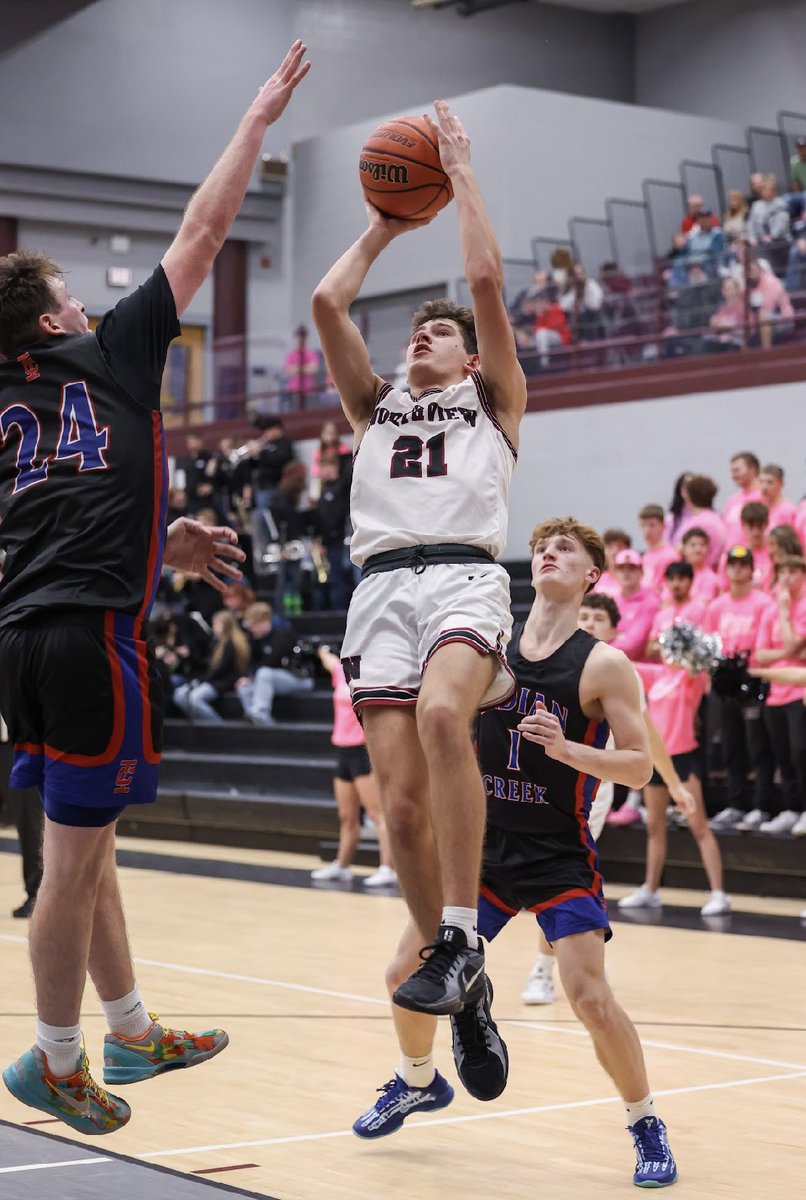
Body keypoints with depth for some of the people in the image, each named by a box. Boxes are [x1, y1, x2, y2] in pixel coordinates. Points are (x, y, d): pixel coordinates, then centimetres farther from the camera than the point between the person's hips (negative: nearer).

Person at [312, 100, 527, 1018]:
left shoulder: (492, 399, 21)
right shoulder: (375, 408, 30)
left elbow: (487, 279, 9)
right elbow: (327, 303, 18)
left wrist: (460, 174, 18)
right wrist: (382, 226, 29)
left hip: (464, 574, -4)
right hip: (382, 586, 4)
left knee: (440, 715, -35)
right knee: (401, 803, -10)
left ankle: (460, 940, -31)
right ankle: (456, 976, 3)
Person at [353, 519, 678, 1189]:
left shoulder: (604, 666, -10)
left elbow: (639, 767, -12)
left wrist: (565, 748, -27)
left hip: (560, 856, -4)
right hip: (483, 845, 5)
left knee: (590, 996, -16)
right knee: (407, 973, 5)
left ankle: (646, 1123, 7)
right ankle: (419, 1082, 35)